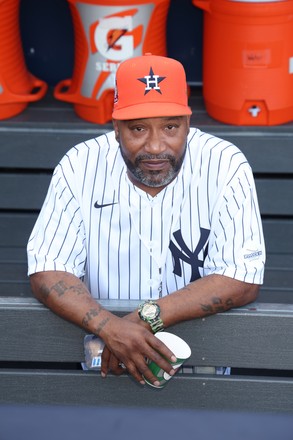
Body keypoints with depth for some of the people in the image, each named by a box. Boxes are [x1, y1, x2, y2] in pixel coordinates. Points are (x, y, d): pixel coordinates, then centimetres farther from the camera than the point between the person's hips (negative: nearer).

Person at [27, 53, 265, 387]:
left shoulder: (226, 167, -8)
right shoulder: (80, 168, -5)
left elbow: (242, 280, -12)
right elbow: (46, 272, -9)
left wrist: (147, 317, -23)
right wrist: (109, 327, -28)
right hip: (105, 361, 0)